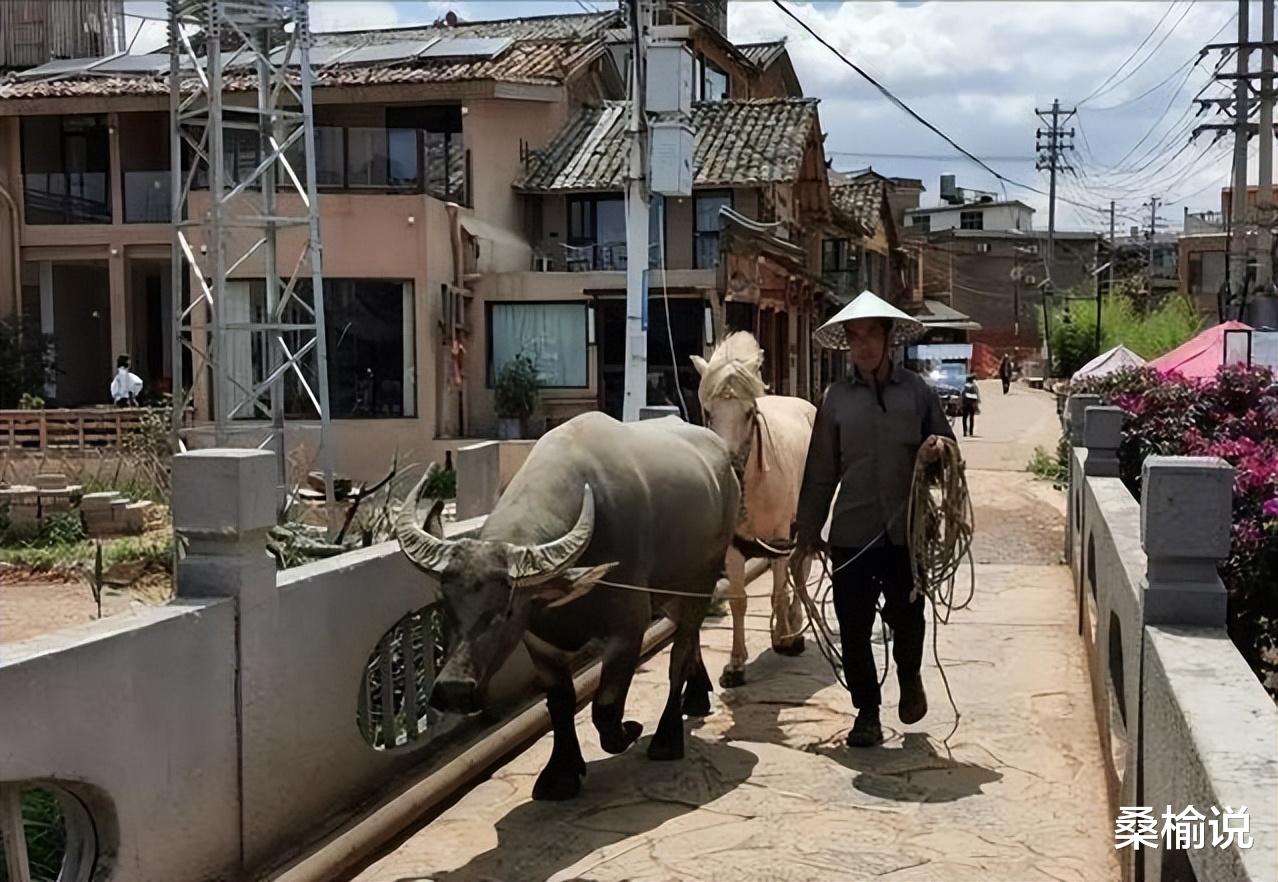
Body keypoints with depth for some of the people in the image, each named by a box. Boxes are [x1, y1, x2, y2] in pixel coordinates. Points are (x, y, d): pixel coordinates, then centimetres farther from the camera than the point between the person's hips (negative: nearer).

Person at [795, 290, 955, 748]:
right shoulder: (837, 397, 3)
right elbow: (820, 471, 6)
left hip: (906, 530, 0)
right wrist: (807, 529, 6)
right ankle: (867, 713, 21)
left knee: (907, 618, 10)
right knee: (854, 628, 4)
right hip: (851, 533, 1)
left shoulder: (916, 390, 1)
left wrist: (938, 450, -14)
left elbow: (947, 445, 10)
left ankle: (910, 679, 41)